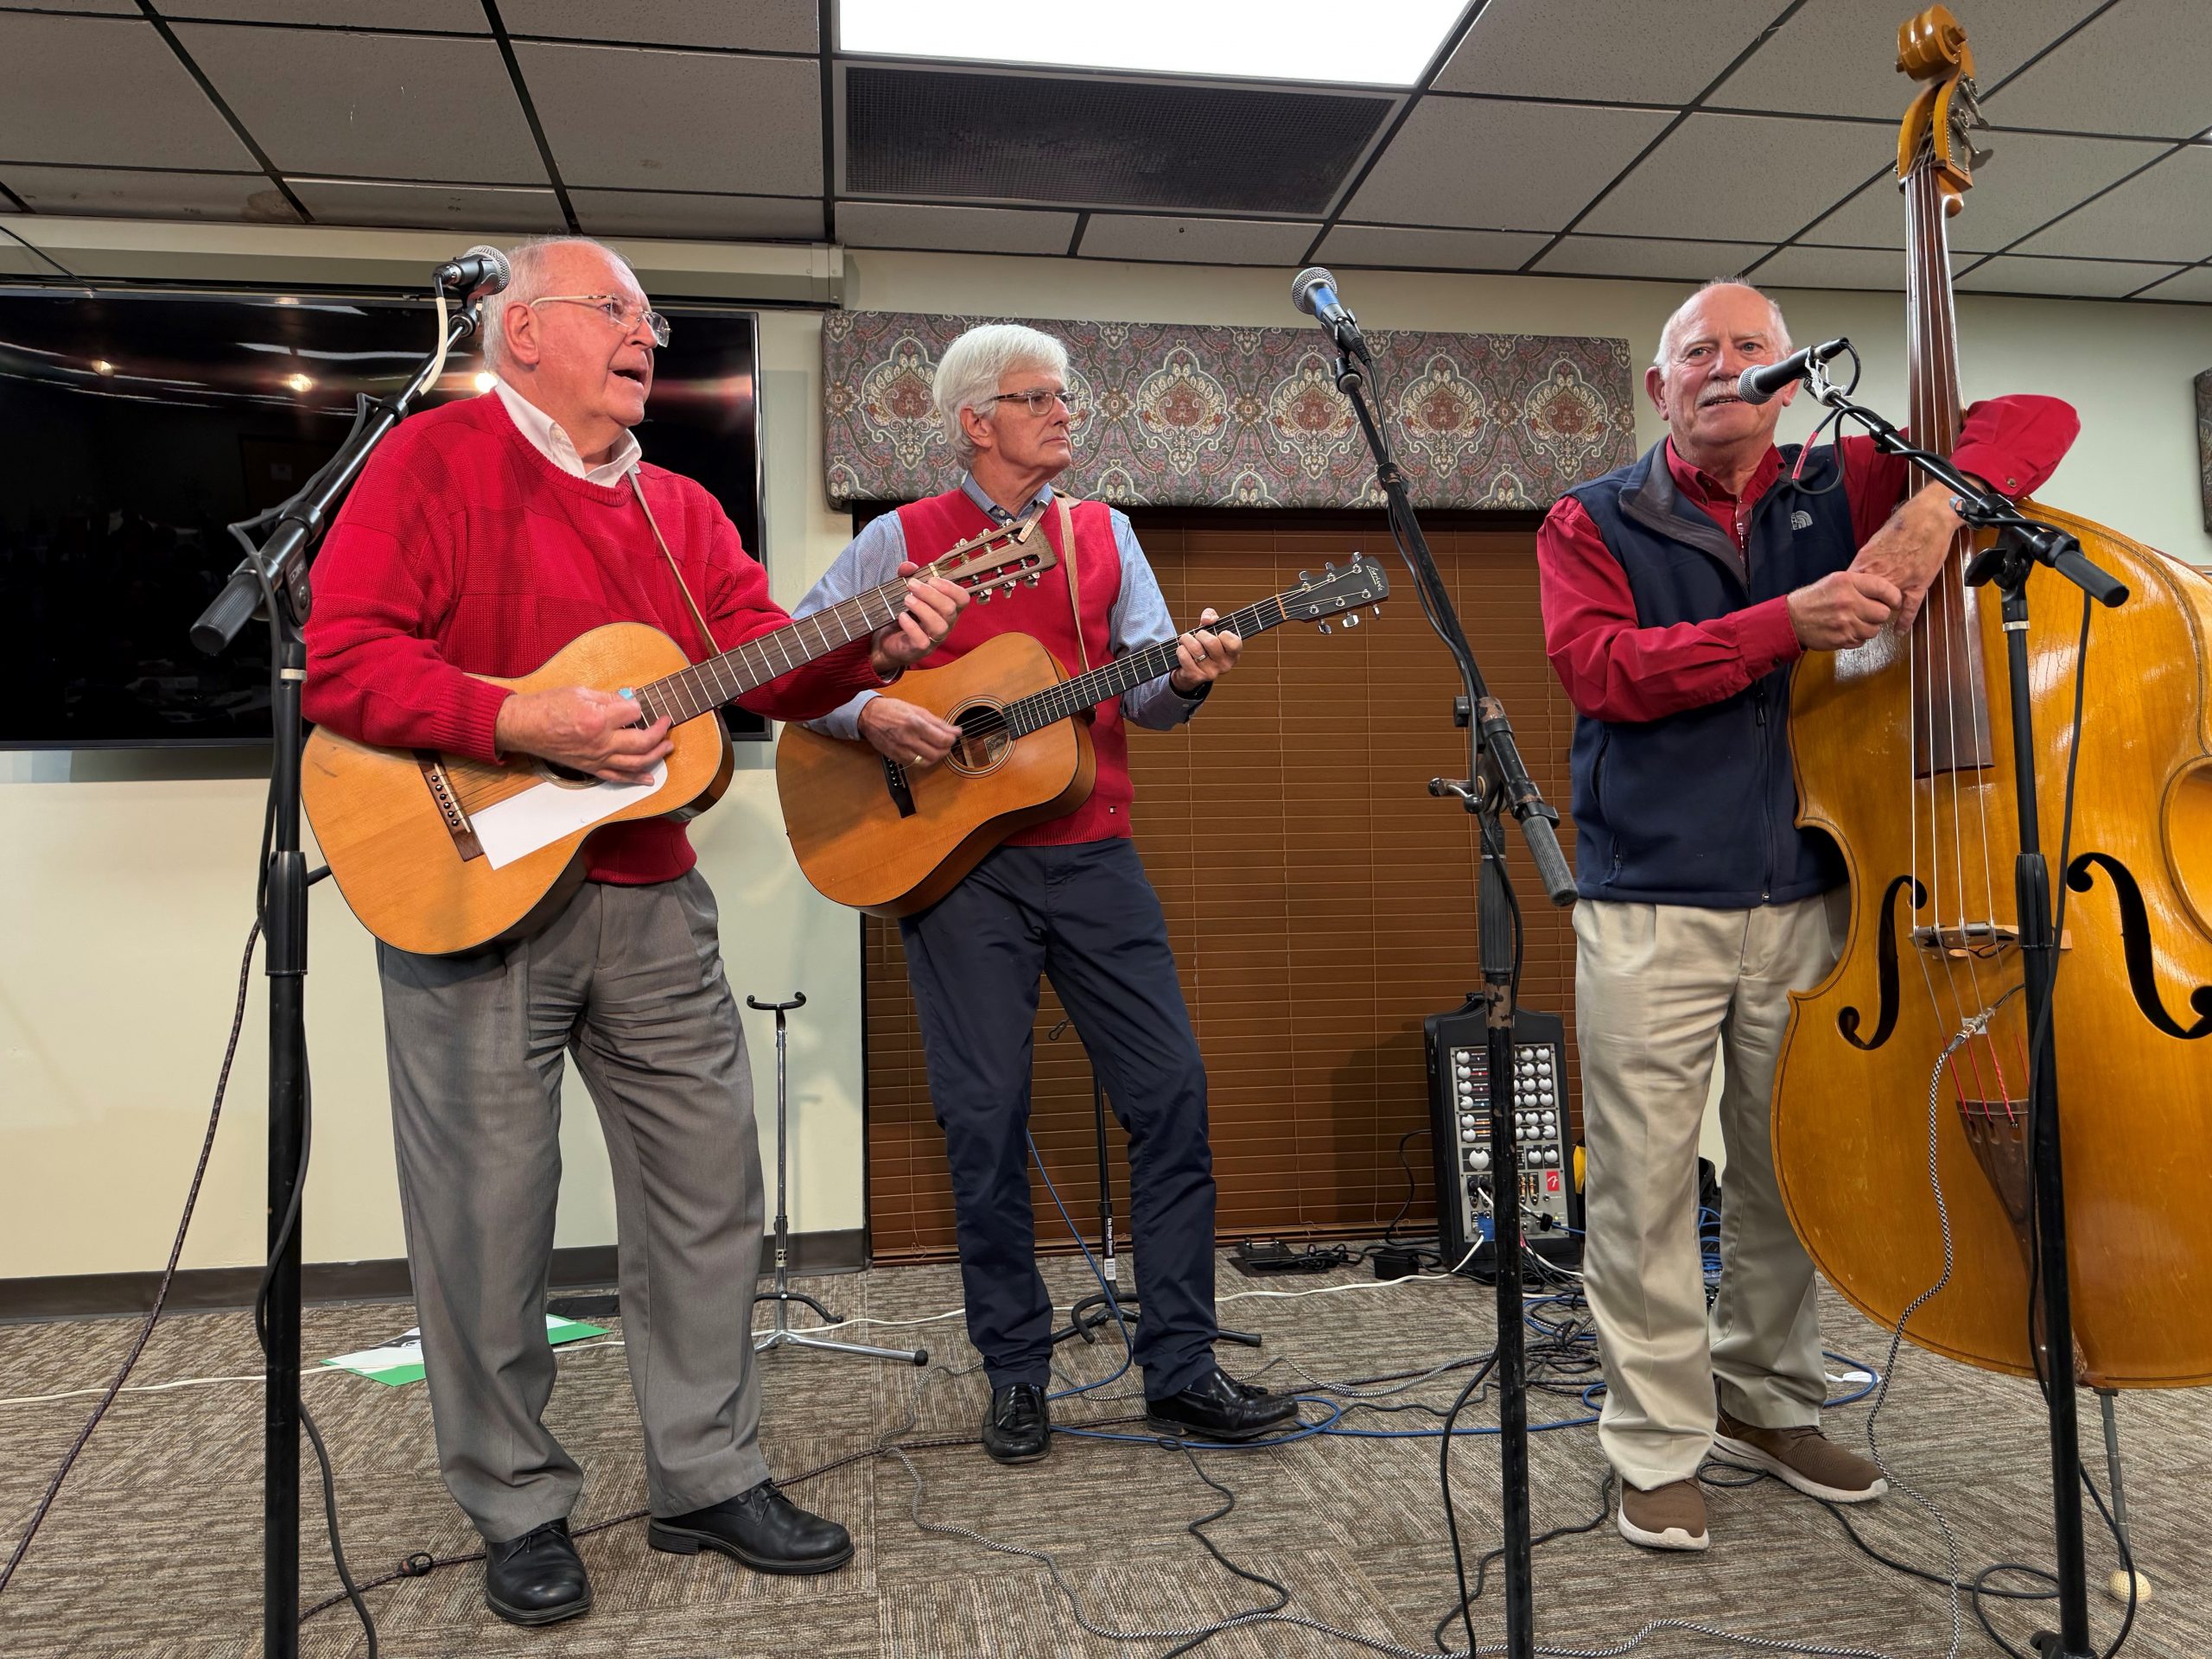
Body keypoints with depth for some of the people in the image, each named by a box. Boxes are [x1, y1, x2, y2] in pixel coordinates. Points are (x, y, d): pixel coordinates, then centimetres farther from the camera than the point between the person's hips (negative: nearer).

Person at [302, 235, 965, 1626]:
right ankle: (521, 1513, 24)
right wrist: (523, 725, -23)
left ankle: (712, 1478, 26)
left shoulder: (683, 510, 14)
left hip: (651, 900, 6)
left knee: (710, 1188, 9)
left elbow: (768, 665, 6)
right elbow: (337, 659, -14)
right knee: (490, 1221, 4)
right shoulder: (435, 460, -4)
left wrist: (878, 649, -12)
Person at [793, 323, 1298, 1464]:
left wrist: (1187, 676, -16)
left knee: (1172, 1090, -2)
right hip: (957, 861, -3)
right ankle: (1017, 1376, 18)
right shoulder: (901, 542, 5)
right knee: (985, 1119, 1)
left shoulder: (1104, 536, 14)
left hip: (1092, 852, 3)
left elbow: (1145, 695, 5)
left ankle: (1180, 1370, 11)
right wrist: (867, 715, -15)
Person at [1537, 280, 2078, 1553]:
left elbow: (2037, 419, 8)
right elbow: (1603, 666, -11)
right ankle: (1660, 1446, 16)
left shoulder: (1845, 491, 12)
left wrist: (1941, 501, -13)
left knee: (1789, 1173, 14)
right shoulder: (1595, 522, 5)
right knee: (1646, 1187, 0)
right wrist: (1789, 622, -20)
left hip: (1806, 900, 3)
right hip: (1650, 911, -3)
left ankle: (1769, 1403, 34)